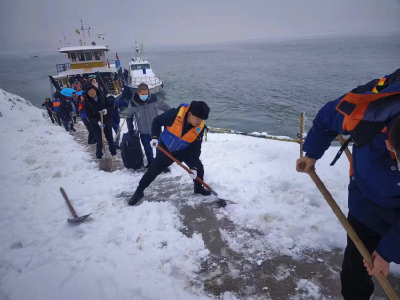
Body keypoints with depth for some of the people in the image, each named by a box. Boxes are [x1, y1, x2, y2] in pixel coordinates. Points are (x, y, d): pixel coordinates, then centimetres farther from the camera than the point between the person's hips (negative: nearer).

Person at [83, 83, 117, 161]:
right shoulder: (86, 102, -13)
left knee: (110, 139, 14)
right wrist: (97, 122, -33)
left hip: (106, 122, 3)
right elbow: (89, 116, -16)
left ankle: (114, 154, 31)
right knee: (99, 141, 1)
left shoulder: (102, 96, -7)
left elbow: (110, 105, 1)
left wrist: (106, 109, -21)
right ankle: (99, 157, 20)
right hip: (96, 124, -3)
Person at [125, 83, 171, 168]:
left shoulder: (154, 98, -18)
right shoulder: (133, 103, -16)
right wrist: (130, 129, 2)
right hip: (144, 132, 0)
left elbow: (165, 107, -1)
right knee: (148, 149, 11)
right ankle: (151, 163, 37)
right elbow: (129, 116, 2)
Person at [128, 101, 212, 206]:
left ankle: (198, 188, 29)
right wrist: (155, 137, -25)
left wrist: (194, 167, -18)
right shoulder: (174, 114, -32)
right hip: (166, 148, -3)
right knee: (155, 169, -4)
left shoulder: (200, 127, -22)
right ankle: (139, 192, 12)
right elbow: (157, 121, -15)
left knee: (198, 168, 0)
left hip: (184, 150, 3)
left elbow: (196, 148, -15)